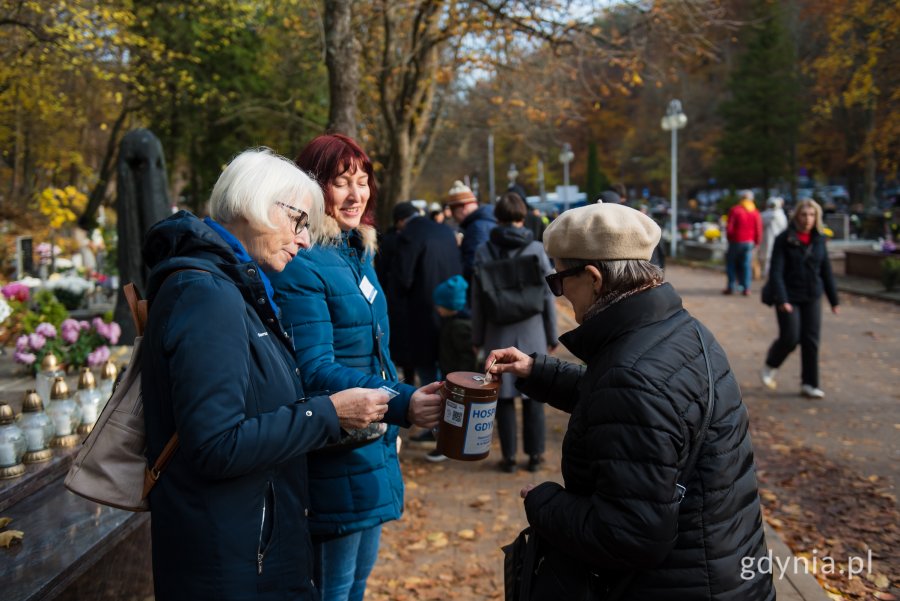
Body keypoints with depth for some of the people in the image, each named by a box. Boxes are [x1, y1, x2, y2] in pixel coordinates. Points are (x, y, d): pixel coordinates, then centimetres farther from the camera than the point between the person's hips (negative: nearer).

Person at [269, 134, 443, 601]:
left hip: (374, 450, 9)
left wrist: (404, 406, 18)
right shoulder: (301, 267, -18)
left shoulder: (359, 255, 10)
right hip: (336, 461, -9)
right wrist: (402, 403, -34)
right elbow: (315, 370, -25)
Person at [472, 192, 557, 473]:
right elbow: (548, 295, -1)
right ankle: (534, 454, 16)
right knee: (533, 393, 9)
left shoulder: (484, 251, -3)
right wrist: (552, 335, 8)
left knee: (504, 396, 7)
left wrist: (477, 337, 8)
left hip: (498, 334, 0)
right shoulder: (536, 249, -4)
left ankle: (509, 456, 13)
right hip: (532, 333, 0)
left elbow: (477, 299, -1)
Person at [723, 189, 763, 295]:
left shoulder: (735, 210, -8)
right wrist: (756, 242, 12)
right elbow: (759, 229, 1)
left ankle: (731, 287, 5)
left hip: (736, 241, -3)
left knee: (731, 263, 7)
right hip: (749, 242, 3)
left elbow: (729, 227, -9)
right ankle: (746, 288, 2)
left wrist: (729, 238, 7)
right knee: (747, 265, 6)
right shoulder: (755, 212, 2)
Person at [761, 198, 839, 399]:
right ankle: (770, 367, 23)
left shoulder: (819, 239, 5)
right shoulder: (784, 239, -8)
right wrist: (781, 299, -22)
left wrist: (834, 300, 11)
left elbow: (826, 271, 11)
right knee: (790, 337, -6)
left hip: (812, 297, 4)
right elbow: (776, 272, -12)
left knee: (811, 341, 3)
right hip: (789, 297, -4)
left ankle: (809, 384, 13)